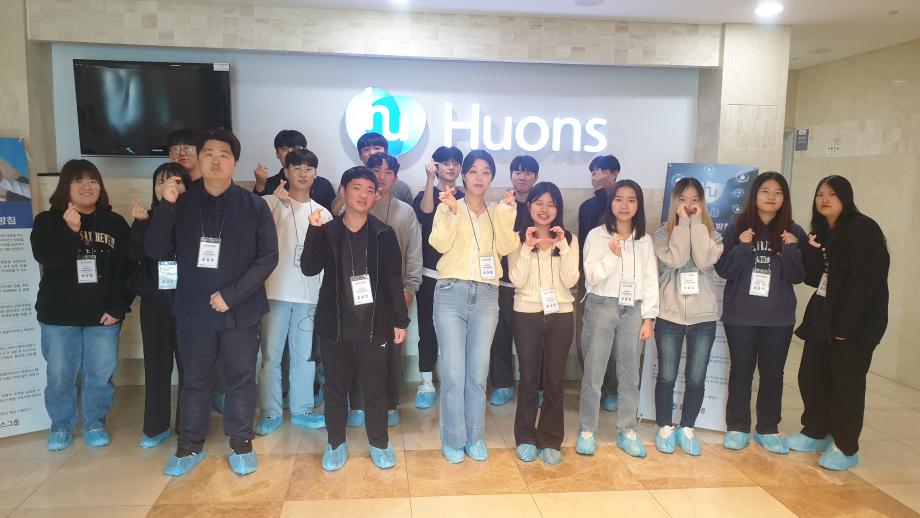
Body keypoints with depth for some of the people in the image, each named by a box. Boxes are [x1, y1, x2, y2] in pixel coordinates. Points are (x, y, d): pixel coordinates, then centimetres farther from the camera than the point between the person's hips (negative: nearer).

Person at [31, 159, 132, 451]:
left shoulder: (115, 223, 4)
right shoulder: (47, 221, 2)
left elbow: (126, 268, 0)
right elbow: (46, 260, -14)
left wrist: (118, 306, -9)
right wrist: (70, 231, -27)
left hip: (103, 314, 1)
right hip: (58, 314, 0)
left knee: (100, 373, 5)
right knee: (60, 375, 6)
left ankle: (95, 423, 23)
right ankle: (61, 425, 25)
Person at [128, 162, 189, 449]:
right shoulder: (147, 219, 6)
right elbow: (133, 255, -6)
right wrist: (140, 223, -17)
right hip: (154, 302, 3)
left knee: (189, 364, 3)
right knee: (156, 364, 9)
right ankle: (156, 426, 21)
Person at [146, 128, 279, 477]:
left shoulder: (253, 205, -4)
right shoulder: (182, 202, 2)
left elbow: (269, 257, -8)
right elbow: (155, 251, -4)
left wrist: (232, 294, -15)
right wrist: (166, 207, -17)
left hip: (240, 310, -1)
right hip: (193, 310, 2)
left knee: (241, 379, 9)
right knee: (194, 380, 14)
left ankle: (241, 444, 25)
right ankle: (190, 446, 30)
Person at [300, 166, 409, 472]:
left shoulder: (384, 234, 1)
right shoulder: (327, 232, 4)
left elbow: (394, 280, 2)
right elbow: (309, 269, -8)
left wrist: (400, 320, -1)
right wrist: (314, 230, -18)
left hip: (373, 325, -1)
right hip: (334, 324, 1)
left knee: (375, 387, 6)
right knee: (336, 386, 11)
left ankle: (379, 443, 24)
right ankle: (336, 443, 28)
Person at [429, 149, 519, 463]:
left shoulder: (498, 212, 14)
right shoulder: (448, 206, 7)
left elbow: (507, 247, -2)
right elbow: (440, 243, -9)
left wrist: (507, 212, -11)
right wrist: (452, 211, -20)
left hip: (486, 296, 2)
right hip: (452, 294, -2)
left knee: (478, 373, 6)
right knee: (453, 373, -3)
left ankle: (475, 437, 21)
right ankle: (453, 439, 13)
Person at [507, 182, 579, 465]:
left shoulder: (569, 239, 6)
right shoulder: (518, 238, 2)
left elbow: (570, 280, -5)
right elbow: (517, 280, -9)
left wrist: (563, 247, -14)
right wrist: (527, 247, -16)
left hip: (561, 315, 1)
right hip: (527, 314, -1)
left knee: (554, 379, 6)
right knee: (529, 378, 6)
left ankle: (550, 440, 19)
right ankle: (525, 438, 21)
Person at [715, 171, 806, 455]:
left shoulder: (793, 233, 1)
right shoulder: (737, 228, -1)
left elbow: (798, 276, -1)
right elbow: (723, 269, -3)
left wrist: (791, 250, -16)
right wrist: (742, 248, -18)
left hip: (779, 317, 1)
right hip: (740, 314, -1)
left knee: (772, 373, 10)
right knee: (741, 371, 8)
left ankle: (767, 429, 24)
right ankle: (737, 428, 19)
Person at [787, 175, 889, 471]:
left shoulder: (863, 229, -11)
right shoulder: (821, 232, 12)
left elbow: (864, 281, -17)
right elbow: (813, 278, 6)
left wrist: (845, 326, -19)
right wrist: (810, 252, -13)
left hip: (857, 322, -7)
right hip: (822, 317, 7)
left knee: (846, 383, -1)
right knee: (810, 377, 11)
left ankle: (846, 448, 13)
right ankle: (815, 433, 28)